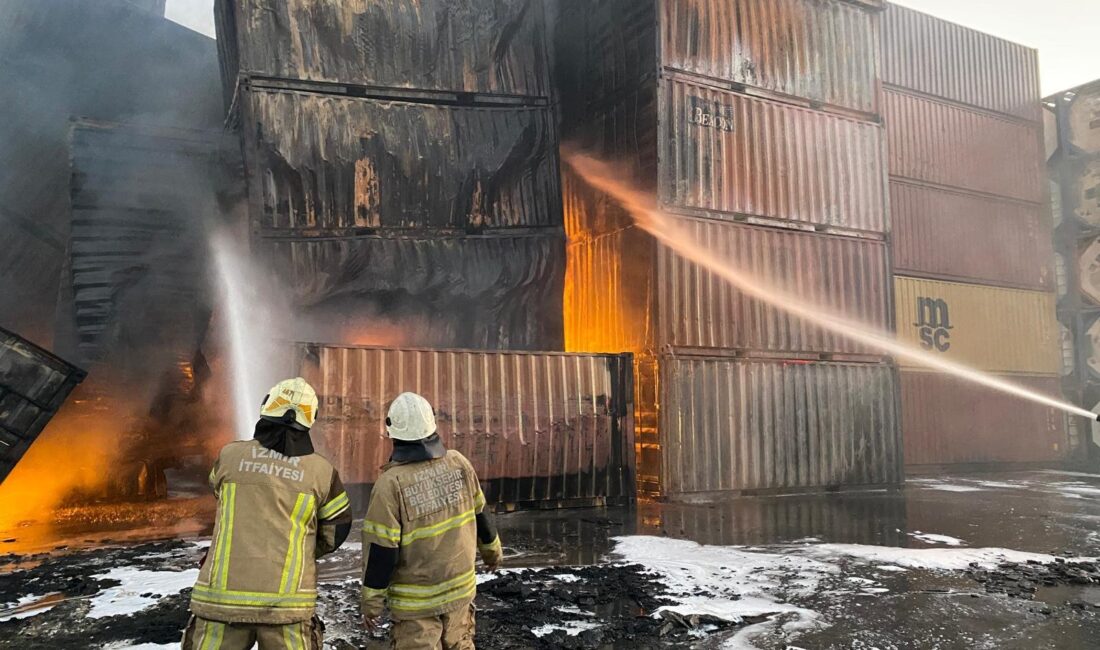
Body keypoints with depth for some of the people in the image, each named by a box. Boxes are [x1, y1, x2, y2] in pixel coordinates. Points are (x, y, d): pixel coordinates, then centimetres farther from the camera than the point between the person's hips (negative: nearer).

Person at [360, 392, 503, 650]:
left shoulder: (391, 483, -21)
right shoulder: (458, 463, -8)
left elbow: (381, 549, -17)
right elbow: (480, 513, 5)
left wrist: (372, 601, -6)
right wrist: (492, 549, 23)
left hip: (416, 599, -4)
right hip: (460, 586, 4)